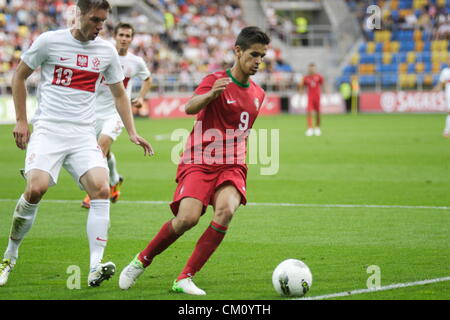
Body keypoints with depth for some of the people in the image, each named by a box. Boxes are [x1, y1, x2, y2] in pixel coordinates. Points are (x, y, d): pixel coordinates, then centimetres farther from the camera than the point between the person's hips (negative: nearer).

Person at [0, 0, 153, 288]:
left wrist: (132, 132, 12)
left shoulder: (107, 51, 10)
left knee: (101, 189, -19)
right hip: (48, 130, -3)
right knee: (36, 188, -22)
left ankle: (95, 268, -22)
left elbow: (119, 94, 22)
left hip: (84, 135, 3)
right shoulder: (50, 41, 0)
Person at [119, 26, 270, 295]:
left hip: (232, 167, 4)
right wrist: (211, 94, -43)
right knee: (188, 218, -25)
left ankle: (185, 279, -20)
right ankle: (142, 261, 3)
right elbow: (190, 108, -24)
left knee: (226, 211, -27)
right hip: (199, 163, -4)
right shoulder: (216, 81, -4)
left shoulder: (258, 94, 15)